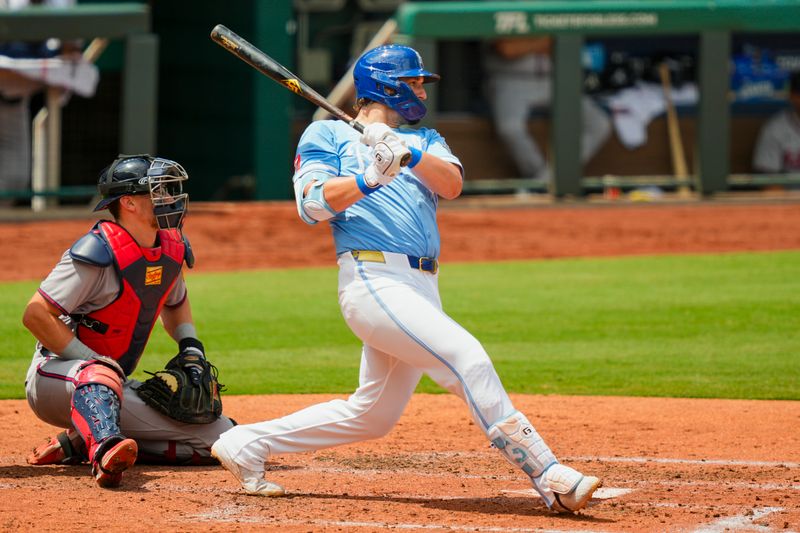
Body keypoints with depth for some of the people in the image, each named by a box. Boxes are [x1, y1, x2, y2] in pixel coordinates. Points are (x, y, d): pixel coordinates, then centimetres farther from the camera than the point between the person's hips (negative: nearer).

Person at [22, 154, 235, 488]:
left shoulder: (172, 251, 5)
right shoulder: (99, 253, -19)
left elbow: (175, 303, 27)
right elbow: (36, 314, -20)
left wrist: (191, 346, 7)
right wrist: (94, 360, -24)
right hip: (57, 373, -8)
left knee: (222, 437, -3)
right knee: (101, 375, -43)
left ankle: (78, 445, -4)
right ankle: (105, 452, -71)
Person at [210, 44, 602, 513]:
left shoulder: (424, 141, 23)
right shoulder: (329, 135, 8)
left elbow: (452, 183, 1)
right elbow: (313, 204, -8)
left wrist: (407, 152, -17)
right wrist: (369, 178, -23)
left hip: (422, 288, 8)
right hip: (373, 278, -8)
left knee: (373, 414, 10)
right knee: (467, 357, -23)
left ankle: (248, 444, 22)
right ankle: (551, 479, -27)